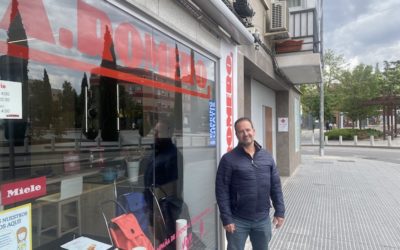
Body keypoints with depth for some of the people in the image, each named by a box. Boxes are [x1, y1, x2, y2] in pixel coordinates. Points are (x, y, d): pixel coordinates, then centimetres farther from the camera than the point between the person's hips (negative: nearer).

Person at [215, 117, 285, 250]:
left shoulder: (267, 156, 4)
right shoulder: (228, 159, -10)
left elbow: (276, 186, 7)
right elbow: (222, 191, -11)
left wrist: (280, 211, 3)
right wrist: (226, 218, -13)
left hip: (263, 219, 4)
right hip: (238, 220, -4)